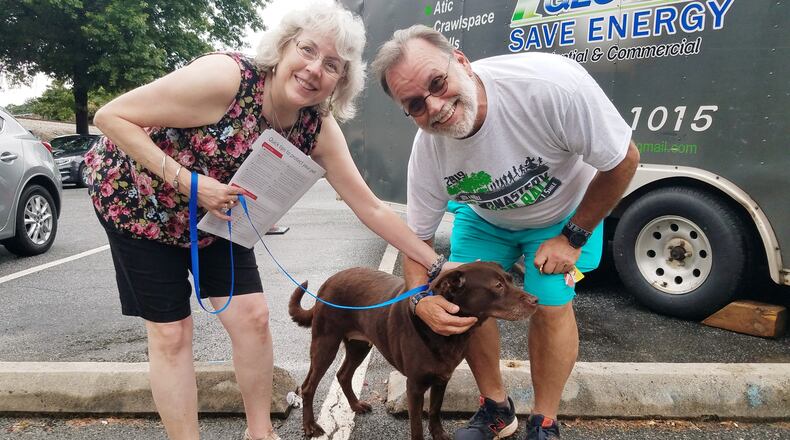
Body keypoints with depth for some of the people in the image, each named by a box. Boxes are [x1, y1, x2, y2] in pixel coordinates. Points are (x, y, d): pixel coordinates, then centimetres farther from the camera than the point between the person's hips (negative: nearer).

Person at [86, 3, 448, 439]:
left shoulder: (319, 130, -17)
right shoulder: (225, 77, -33)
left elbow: (370, 208, -12)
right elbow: (110, 117, -28)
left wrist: (436, 264, -13)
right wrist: (187, 181, -36)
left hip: (216, 216, 4)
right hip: (137, 199, -4)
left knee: (252, 316, -1)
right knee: (170, 333, -2)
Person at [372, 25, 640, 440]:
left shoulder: (550, 84, -41)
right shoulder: (427, 150, -27)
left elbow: (623, 161, -25)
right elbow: (418, 236, -11)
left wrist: (572, 239, -19)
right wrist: (420, 299, -30)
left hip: (564, 212, -2)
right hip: (483, 216, 3)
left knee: (551, 305, -13)